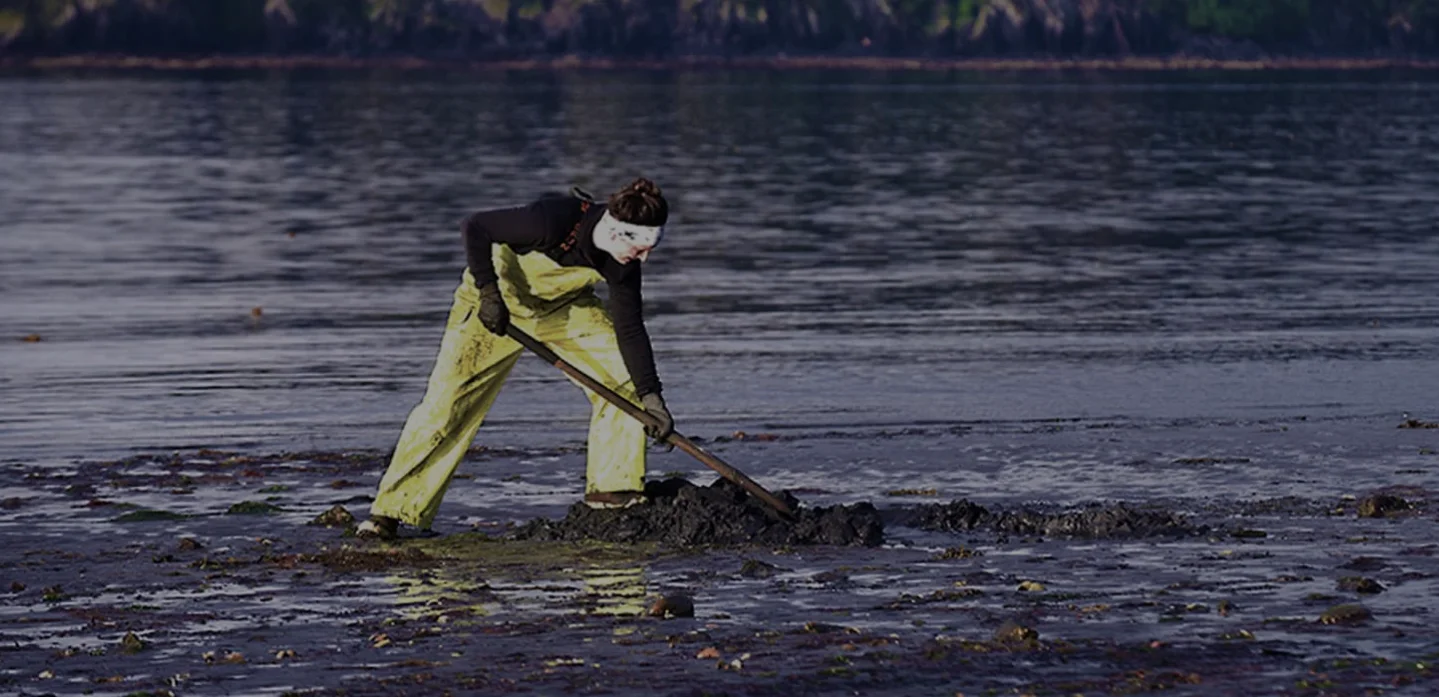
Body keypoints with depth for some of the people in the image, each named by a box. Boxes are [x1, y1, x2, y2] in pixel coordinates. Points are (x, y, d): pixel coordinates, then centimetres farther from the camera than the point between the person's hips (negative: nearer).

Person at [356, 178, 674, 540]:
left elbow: (630, 329, -14)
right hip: (497, 298, -5)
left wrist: (651, 396, -20)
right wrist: (488, 291, -31)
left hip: (564, 305, 5)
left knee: (624, 375, -11)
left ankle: (612, 488, 1)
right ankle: (391, 509, -6)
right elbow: (475, 227, -27)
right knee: (447, 399, -12)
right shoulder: (553, 220, -37)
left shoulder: (622, 264, -20)